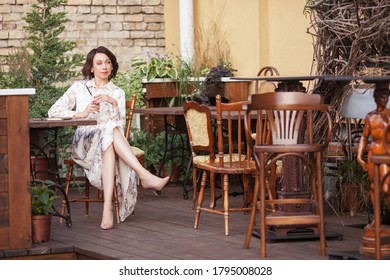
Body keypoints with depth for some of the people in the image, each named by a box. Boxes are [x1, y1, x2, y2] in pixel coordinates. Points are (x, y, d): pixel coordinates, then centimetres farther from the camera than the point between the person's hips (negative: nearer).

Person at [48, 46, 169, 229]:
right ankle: (145, 176, -52)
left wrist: (113, 103, -12)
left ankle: (108, 208, -55)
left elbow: (121, 125, 3)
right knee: (109, 130, -37)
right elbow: (53, 112, 6)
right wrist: (81, 113, -6)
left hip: (108, 143, 1)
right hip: (83, 143, -1)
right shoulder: (79, 87, 14)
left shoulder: (117, 93, 17)